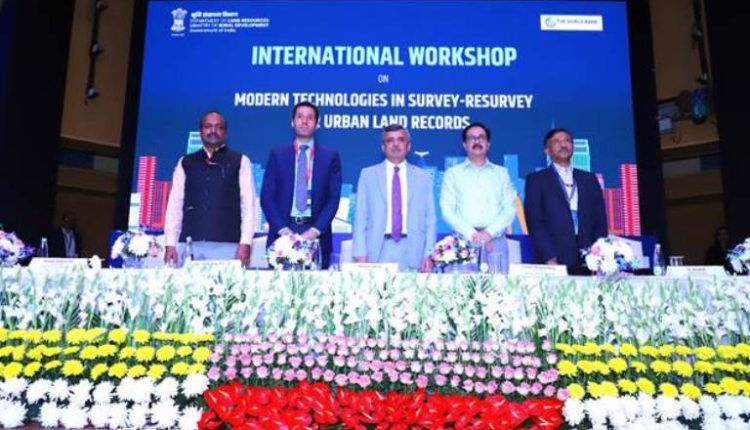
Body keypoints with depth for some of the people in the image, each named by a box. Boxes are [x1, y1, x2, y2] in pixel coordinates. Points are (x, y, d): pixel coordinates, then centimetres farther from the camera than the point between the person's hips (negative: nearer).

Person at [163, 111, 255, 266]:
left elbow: (248, 203, 1)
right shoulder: (185, 163, 15)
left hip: (227, 245, -2)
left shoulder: (240, 162, 8)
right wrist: (170, 243, 1)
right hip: (189, 245, 2)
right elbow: (175, 203, 11)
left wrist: (245, 243, -9)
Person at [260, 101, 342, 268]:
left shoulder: (330, 156, 7)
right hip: (283, 233, 1)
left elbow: (333, 198, 1)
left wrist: (315, 230, -12)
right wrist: (283, 229, -10)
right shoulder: (277, 154, 8)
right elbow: (266, 197, 3)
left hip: (316, 234, 0)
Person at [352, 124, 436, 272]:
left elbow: (430, 219, 9)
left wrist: (428, 255, 0)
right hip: (378, 251, 0)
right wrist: (360, 254, -3)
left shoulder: (423, 177, 11)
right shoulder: (368, 174, 9)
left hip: (413, 254, 1)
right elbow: (360, 216, 6)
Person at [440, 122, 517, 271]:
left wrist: (489, 232, -10)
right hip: (463, 241, -1)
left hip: (495, 241, 1)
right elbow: (447, 210, 2)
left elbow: (510, 209, 6)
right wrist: (471, 233, -11)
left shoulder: (501, 173, 16)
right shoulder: (453, 173, 12)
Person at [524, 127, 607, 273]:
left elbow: (600, 221, 14)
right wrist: (550, 259, -13)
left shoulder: (589, 179, 18)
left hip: (588, 262, 3)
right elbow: (535, 223, -2)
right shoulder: (536, 180, 7)